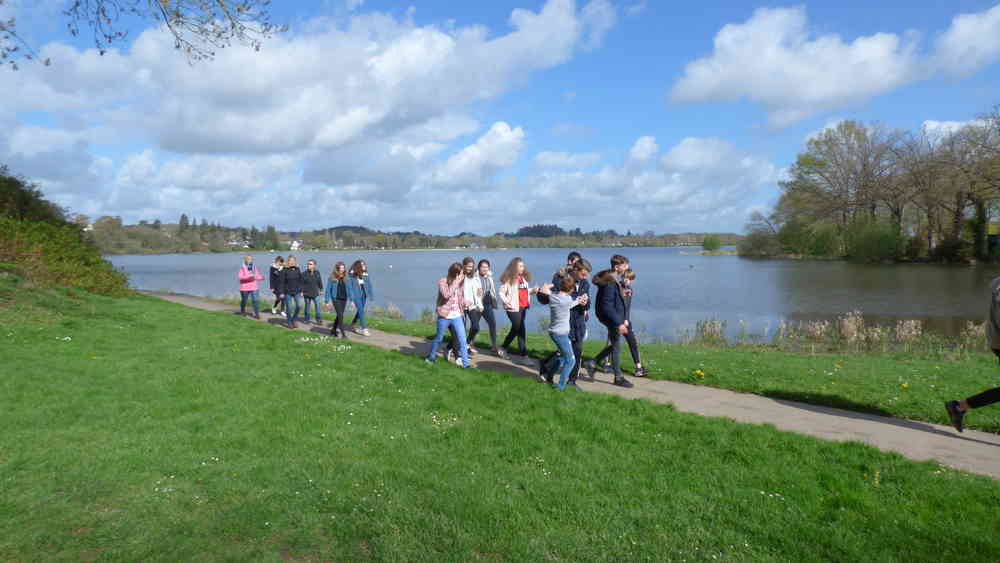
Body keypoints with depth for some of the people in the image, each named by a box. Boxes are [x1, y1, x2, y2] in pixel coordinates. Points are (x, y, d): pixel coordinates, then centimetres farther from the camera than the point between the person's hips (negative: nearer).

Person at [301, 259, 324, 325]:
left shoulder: (317, 273, 0)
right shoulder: (304, 273, -6)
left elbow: (320, 282, 9)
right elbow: (302, 283, -5)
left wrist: (321, 290, 12)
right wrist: (301, 291, -8)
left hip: (315, 293, 1)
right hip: (307, 293, -1)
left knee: (317, 306, -4)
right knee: (307, 306, 10)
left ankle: (318, 320, 4)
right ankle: (307, 319, 22)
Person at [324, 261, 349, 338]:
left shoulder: (345, 277, 3)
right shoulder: (332, 278, -8)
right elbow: (328, 290, -3)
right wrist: (327, 301, -3)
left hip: (344, 299, 4)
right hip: (336, 299, -4)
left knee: (339, 316, 13)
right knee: (340, 315, -11)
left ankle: (333, 330, 32)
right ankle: (343, 333, -9)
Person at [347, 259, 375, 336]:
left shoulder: (366, 275, -9)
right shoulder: (351, 276, -17)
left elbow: (370, 285, -3)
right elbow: (349, 288, -14)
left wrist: (372, 295, -8)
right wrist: (351, 300, -15)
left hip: (364, 295, 4)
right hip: (356, 296, -4)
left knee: (360, 311, 15)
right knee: (361, 311, -7)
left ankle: (353, 325, 37)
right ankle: (364, 329, -1)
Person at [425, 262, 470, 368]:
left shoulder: (460, 282, 5)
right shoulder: (442, 282, -9)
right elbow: (446, 294, -27)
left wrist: (464, 303, -3)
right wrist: (456, 282, -23)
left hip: (457, 316, 4)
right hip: (444, 316, -4)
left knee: (462, 340, -4)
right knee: (439, 338, 14)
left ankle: (466, 363, 1)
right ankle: (431, 357, 35)